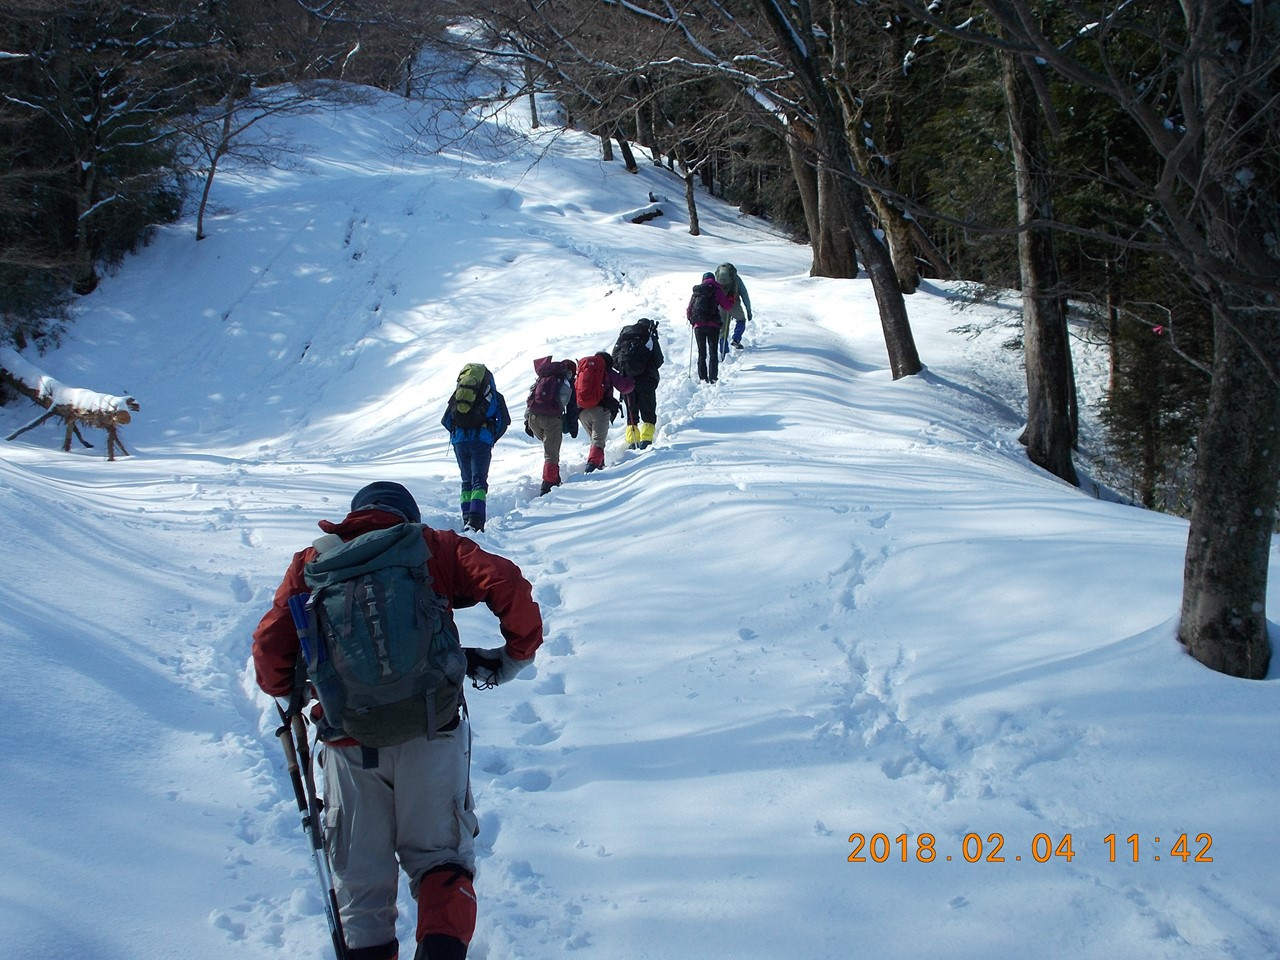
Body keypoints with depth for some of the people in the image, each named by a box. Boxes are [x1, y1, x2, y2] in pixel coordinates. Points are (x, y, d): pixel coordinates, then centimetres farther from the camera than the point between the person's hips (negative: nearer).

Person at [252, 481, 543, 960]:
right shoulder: (434, 547, 9)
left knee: (361, 879, 16)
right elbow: (507, 586, -5)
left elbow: (269, 645, 4)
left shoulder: (311, 562, 12)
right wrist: (516, 653, 9)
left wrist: (285, 691, 24)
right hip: (431, 728, -1)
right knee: (440, 858, 16)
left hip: (350, 738, 1)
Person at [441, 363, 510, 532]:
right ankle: (475, 520, -25)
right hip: (482, 440, -3)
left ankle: (467, 519, 10)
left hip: (459, 441, 3)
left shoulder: (457, 393, 20)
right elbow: (504, 421, 8)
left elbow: (445, 420, 17)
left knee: (467, 481, 17)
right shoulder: (495, 396, 14)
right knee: (479, 481, -6)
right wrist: (493, 439, 19)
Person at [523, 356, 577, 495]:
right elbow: (572, 408, 10)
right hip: (552, 418, -4)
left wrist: (527, 422, 23)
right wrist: (573, 427, 16)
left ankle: (554, 478, 18)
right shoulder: (568, 382, 13)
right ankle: (548, 484, -10)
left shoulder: (542, 378, 25)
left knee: (550, 446, 24)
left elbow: (530, 398, 22)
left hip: (533, 417, 4)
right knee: (551, 453, 1)